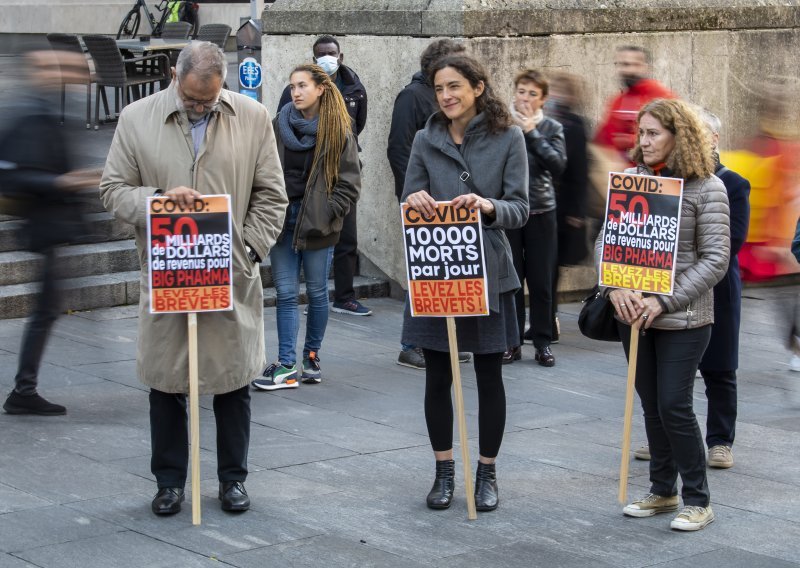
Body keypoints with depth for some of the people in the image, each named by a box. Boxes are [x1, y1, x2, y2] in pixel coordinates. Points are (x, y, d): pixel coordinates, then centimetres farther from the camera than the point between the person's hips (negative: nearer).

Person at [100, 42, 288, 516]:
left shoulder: (253, 118, 1)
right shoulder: (137, 119, 0)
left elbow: (270, 196, 5)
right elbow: (113, 190, 3)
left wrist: (248, 252, -4)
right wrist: (159, 198, -16)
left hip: (232, 277, 0)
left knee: (233, 379, 8)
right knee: (166, 380, 6)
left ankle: (233, 478, 23)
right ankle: (170, 481, 20)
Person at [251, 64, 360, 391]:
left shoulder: (338, 132, -4)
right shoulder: (278, 127, 4)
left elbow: (349, 182, -3)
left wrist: (328, 214, -11)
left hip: (317, 225, -2)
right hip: (282, 219, 2)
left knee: (317, 292, 9)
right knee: (286, 294, 1)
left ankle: (311, 356, 24)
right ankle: (286, 366, 1)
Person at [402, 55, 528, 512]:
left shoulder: (508, 139, -2)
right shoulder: (426, 140, 4)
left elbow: (520, 210, -6)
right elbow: (408, 205, 6)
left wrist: (489, 207, -27)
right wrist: (415, 201, -18)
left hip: (488, 273, -2)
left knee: (489, 375, 7)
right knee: (437, 376, 6)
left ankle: (487, 473, 20)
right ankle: (444, 471, 20)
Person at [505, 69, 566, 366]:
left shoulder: (551, 128, 5)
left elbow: (558, 165, -11)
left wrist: (532, 132, -13)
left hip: (540, 212, 1)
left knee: (541, 280, 3)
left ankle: (543, 343, 13)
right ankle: (512, 342, 10)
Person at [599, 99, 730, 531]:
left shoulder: (706, 188, -8)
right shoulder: (630, 181, 5)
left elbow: (715, 259, -11)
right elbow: (604, 241, 6)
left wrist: (666, 301, -18)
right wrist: (616, 289, -11)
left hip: (683, 317, -5)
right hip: (633, 312, 5)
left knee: (674, 406, -6)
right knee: (652, 406, 12)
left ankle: (697, 500, 8)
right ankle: (662, 491, 25)